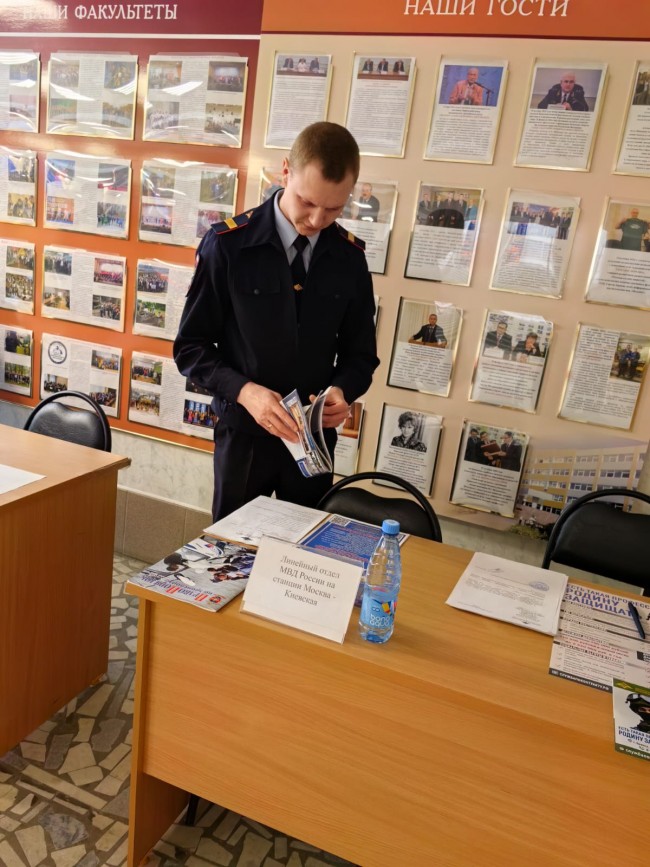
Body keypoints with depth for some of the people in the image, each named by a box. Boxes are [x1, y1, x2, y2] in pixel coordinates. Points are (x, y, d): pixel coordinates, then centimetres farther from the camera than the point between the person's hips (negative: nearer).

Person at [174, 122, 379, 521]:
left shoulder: (349, 257, -1)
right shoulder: (229, 244, -10)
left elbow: (361, 353, 8)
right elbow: (190, 346, -6)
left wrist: (342, 390, -14)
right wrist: (244, 391, -22)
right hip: (244, 432, -2)